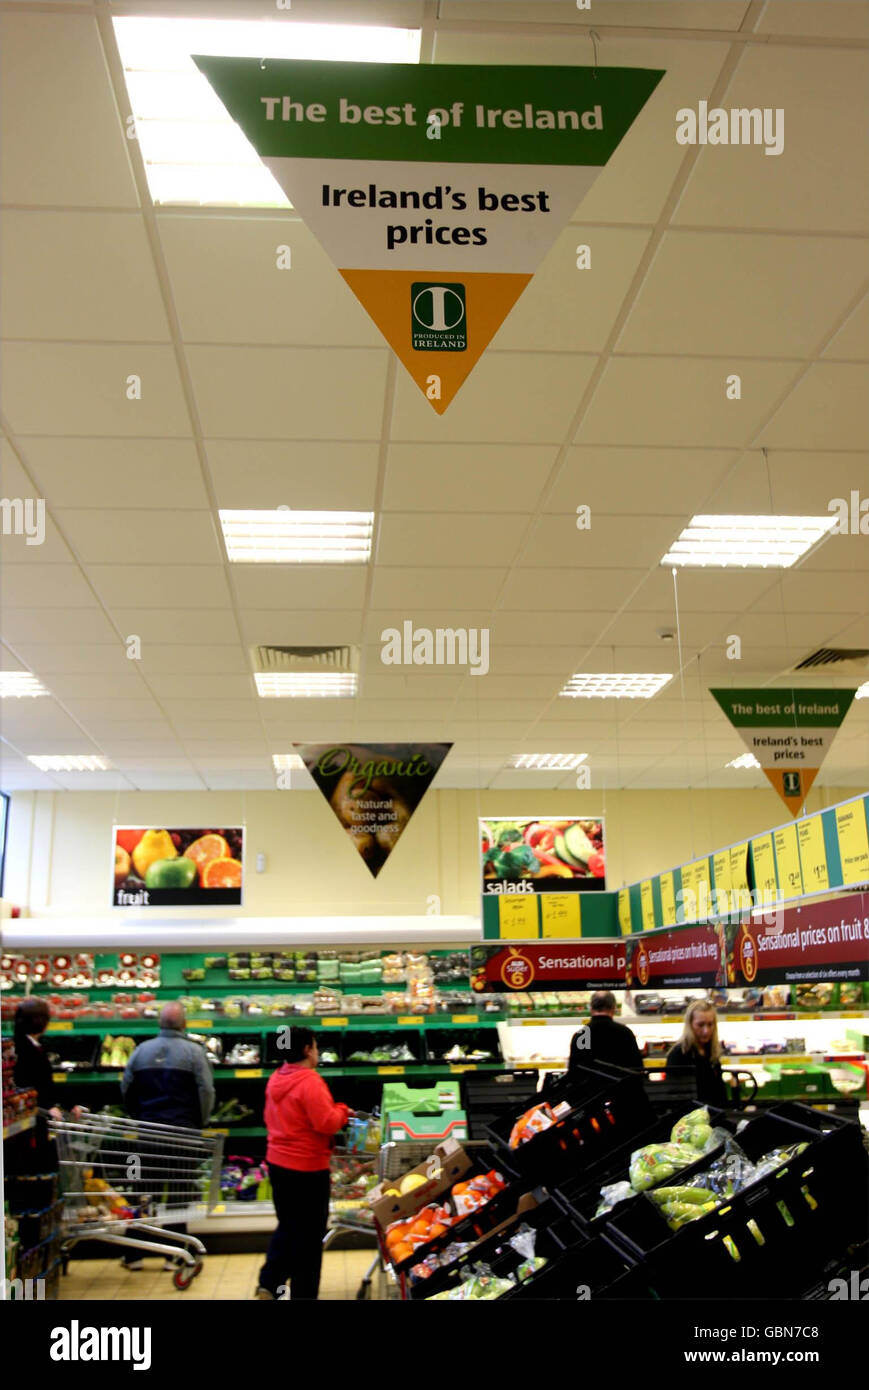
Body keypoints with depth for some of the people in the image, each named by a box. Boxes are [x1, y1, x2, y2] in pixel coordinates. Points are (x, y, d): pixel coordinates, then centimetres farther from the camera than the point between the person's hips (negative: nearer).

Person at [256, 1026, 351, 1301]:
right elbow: (327, 1123, -25)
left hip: (277, 1163, 8)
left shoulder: (275, 1079, 6)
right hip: (307, 1168, -8)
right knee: (309, 1235, 7)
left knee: (287, 1227, 21)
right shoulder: (310, 1082, -21)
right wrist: (342, 1111, -5)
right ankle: (303, 1292, 15)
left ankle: (268, 1283, 13)